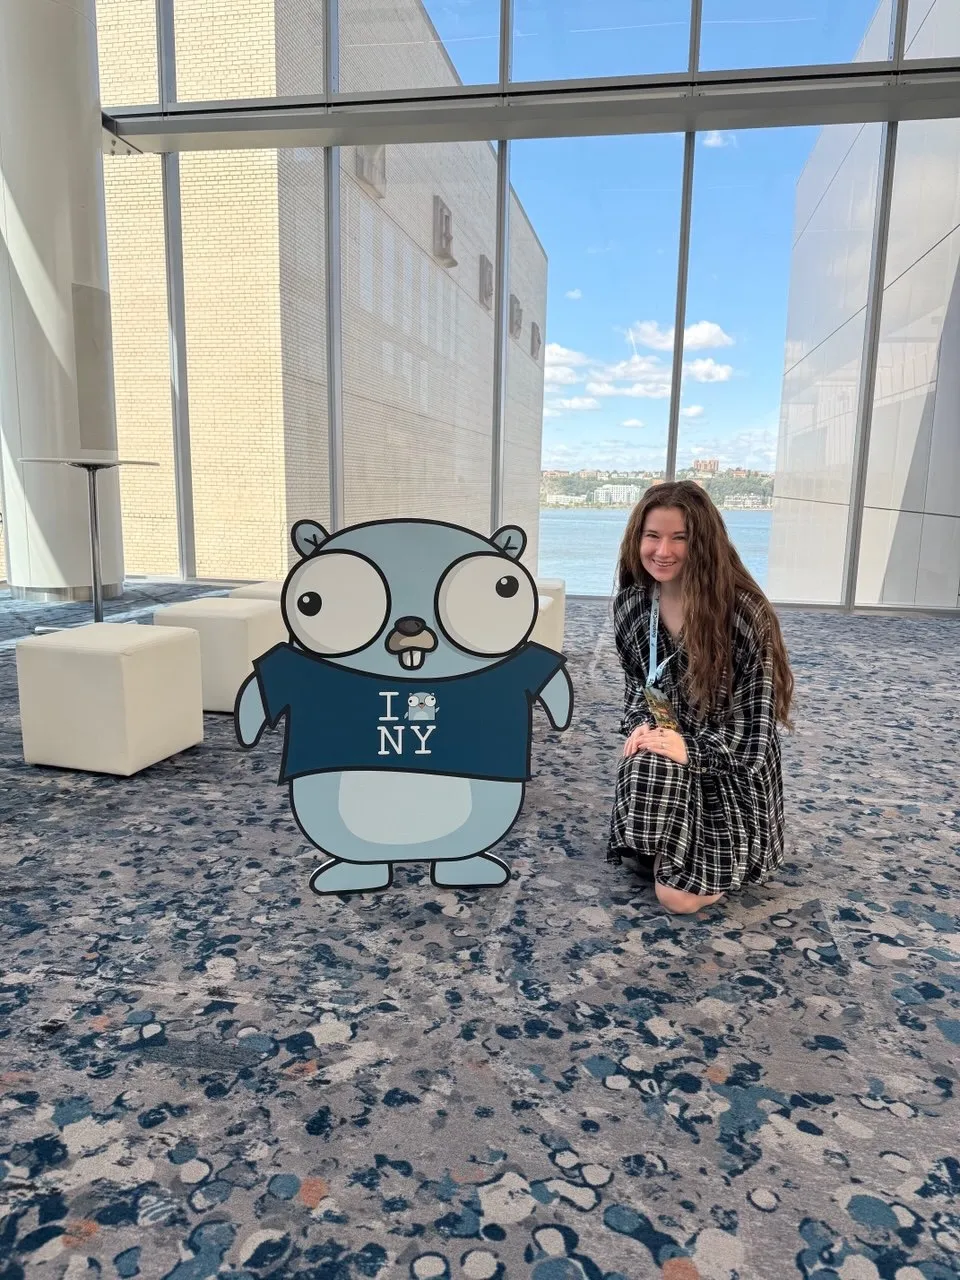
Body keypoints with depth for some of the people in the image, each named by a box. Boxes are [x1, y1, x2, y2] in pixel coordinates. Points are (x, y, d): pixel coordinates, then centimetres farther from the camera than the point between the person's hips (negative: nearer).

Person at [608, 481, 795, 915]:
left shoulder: (744, 611, -20)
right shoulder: (631, 602, -3)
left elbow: (756, 716, -17)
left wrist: (691, 749, -27)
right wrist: (640, 729, -11)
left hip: (730, 768, -5)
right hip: (664, 748, 5)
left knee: (681, 895, -14)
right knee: (644, 769, -30)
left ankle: (715, 862, 21)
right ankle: (673, 850, 5)